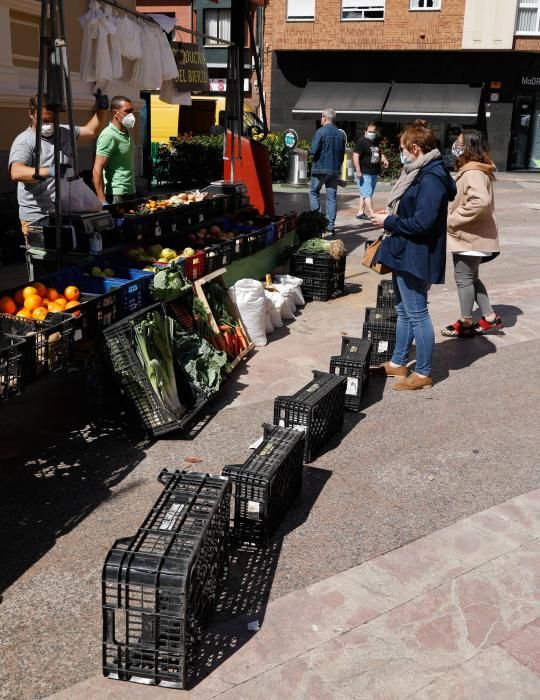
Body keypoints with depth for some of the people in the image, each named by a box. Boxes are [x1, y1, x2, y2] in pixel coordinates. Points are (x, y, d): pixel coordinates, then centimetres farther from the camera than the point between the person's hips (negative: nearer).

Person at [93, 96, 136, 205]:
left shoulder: (127, 133, 13)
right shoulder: (109, 135, -14)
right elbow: (97, 170, -18)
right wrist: (102, 201, -23)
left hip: (130, 192, 8)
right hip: (116, 196, -8)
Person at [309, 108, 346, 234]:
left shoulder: (321, 131, -12)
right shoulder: (340, 134, 7)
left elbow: (313, 151, -17)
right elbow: (342, 154, 12)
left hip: (320, 168, -5)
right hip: (335, 170, 5)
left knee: (313, 192, 11)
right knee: (332, 196, 7)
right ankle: (330, 224, 6)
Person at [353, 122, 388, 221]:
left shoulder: (376, 141, 12)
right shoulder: (361, 141, -12)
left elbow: (379, 152, 28)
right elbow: (355, 156, -18)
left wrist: (383, 159, 7)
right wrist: (358, 171, -25)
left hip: (375, 173, 8)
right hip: (364, 174, -8)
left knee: (365, 194, 13)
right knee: (367, 194, -11)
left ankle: (360, 212, 21)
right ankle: (372, 214, -16)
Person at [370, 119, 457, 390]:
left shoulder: (431, 179, -20)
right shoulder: (419, 173, 11)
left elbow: (422, 222, -26)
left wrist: (389, 222, -15)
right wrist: (391, 216, 4)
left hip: (415, 258, -10)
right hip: (405, 255, 10)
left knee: (417, 315, 0)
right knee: (404, 312, 19)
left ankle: (423, 373, 12)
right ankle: (398, 364, 32)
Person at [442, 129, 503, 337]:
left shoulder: (473, 173, -20)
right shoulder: (470, 170, 12)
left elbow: (481, 201, -35)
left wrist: (454, 220, -26)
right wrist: (454, 219, 13)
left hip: (470, 238, -10)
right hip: (471, 236, 10)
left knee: (463, 278, 2)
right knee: (471, 277, 18)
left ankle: (466, 323, 14)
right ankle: (490, 317, 25)